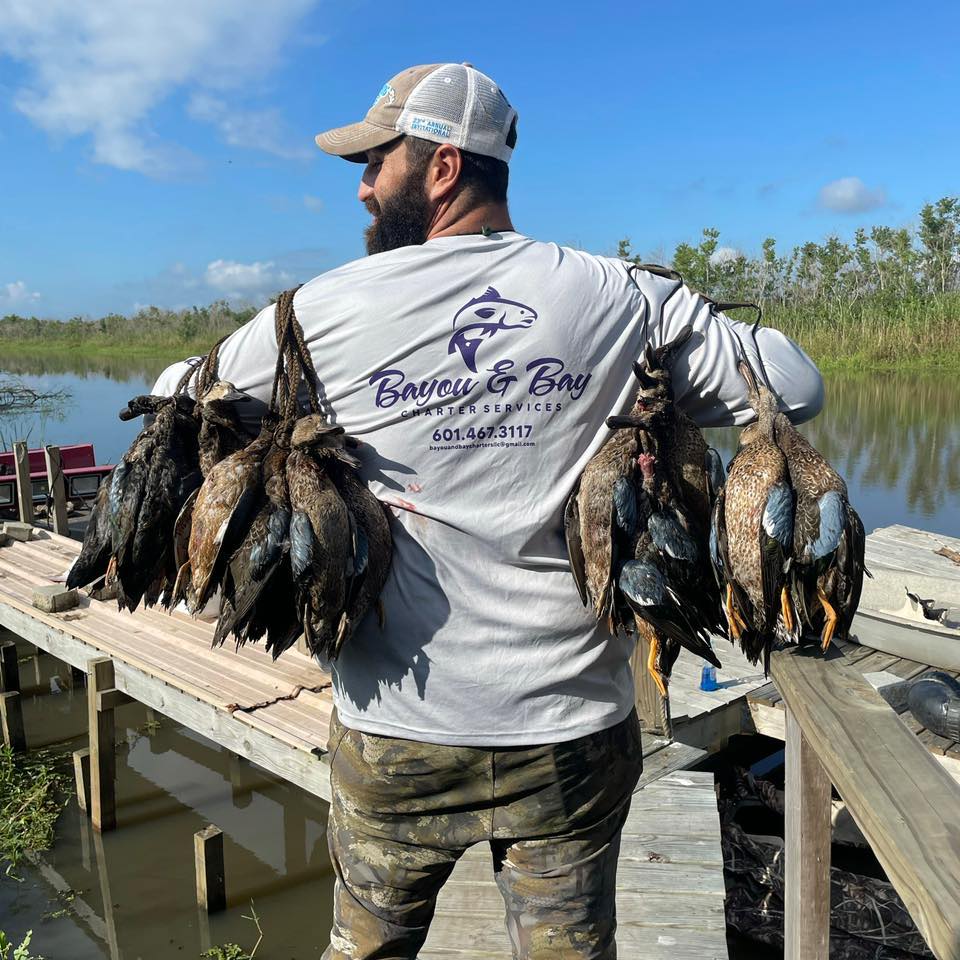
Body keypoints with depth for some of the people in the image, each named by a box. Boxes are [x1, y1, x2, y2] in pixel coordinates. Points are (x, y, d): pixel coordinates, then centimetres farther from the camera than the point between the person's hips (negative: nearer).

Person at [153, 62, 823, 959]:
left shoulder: (323, 309, -8)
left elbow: (177, 398, 6)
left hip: (395, 730, -1)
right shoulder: (624, 298, -5)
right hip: (573, 726, 2)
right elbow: (795, 384, 2)